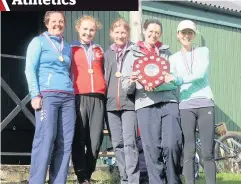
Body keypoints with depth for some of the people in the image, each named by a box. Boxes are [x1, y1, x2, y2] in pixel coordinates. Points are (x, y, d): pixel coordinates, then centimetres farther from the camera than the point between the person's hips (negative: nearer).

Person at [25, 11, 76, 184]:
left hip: (68, 97, 5)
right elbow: (30, 69, -1)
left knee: (65, 141, -1)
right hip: (47, 95, -5)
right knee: (46, 139, -15)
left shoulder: (67, 47, 22)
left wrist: (71, 90, 10)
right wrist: (35, 94, -12)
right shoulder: (39, 41, 7)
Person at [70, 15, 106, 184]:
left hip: (98, 98, 3)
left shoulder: (99, 51, 23)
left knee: (95, 140, -2)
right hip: (78, 97, -3)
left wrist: (106, 92, 17)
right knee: (79, 139, -4)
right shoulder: (71, 49, 13)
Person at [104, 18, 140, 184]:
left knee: (129, 143, -11)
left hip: (129, 102, -4)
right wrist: (106, 97, 10)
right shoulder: (107, 54, 17)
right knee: (117, 144, 6)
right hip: (112, 103, 4)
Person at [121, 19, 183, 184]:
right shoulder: (133, 54, 15)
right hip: (146, 105, -1)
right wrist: (131, 81, -14)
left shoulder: (167, 52, 20)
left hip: (169, 102, 1)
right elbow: (126, 87, 10)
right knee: (152, 150, -6)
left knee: (172, 145, -13)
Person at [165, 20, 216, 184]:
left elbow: (200, 74, -8)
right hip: (185, 106, 1)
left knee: (208, 152, -3)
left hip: (205, 104, -1)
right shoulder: (174, 58, 13)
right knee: (189, 152, -4)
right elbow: (171, 83, 3)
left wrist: (177, 79, -22)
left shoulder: (203, 51, 9)